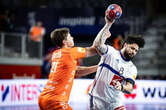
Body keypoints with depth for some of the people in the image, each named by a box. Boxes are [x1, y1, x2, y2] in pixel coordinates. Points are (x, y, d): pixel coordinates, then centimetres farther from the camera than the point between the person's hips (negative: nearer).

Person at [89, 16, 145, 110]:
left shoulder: (132, 69, 4)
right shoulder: (111, 52, -4)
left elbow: (130, 88, -8)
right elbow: (97, 44, -24)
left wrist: (122, 87, -32)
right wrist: (108, 24, -29)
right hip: (97, 99, -3)